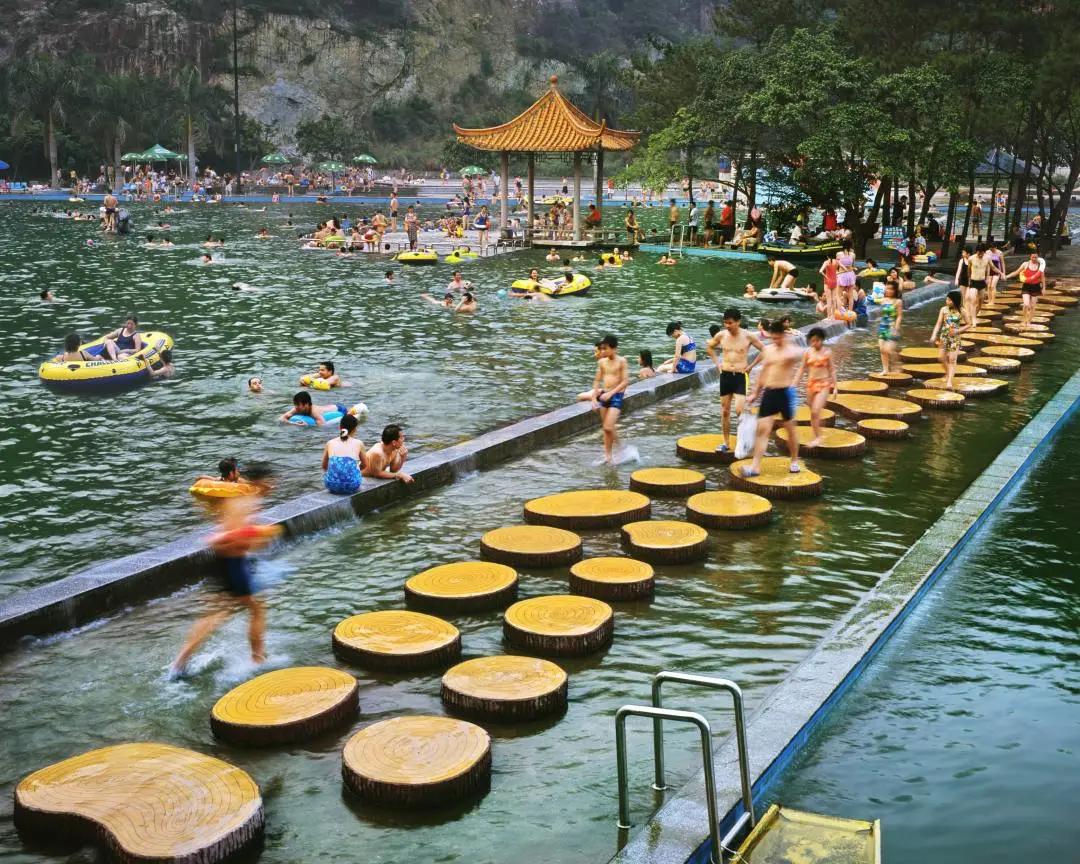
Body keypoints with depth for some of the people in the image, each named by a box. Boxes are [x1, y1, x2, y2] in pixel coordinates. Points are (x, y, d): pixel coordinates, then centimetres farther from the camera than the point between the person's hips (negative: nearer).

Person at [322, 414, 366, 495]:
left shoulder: (330, 443, 8)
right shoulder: (358, 443, 5)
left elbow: (324, 466, 20)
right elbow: (364, 465, 20)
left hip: (331, 485, 1)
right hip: (351, 485, -1)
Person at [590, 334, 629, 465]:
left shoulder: (621, 361, -9)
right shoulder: (602, 362, 6)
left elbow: (625, 381, -14)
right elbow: (597, 380, 11)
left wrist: (610, 393, -20)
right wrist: (594, 398, 3)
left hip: (616, 396, -5)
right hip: (604, 395, 6)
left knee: (609, 427, -15)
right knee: (605, 429, 9)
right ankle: (608, 456, 18)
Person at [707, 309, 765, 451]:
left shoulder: (748, 336, -8)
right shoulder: (721, 335, 0)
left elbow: (764, 351, 1)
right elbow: (709, 347, 18)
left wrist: (751, 366, -4)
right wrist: (717, 363, 8)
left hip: (741, 376, -3)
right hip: (725, 375, 3)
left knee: (739, 411, -15)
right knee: (725, 411, 7)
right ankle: (725, 443, 16)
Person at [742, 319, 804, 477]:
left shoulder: (792, 350, -7)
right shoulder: (767, 350, 9)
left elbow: (797, 355, -35)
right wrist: (755, 393, 20)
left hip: (785, 392, -4)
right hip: (768, 392, 4)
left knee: (790, 427, 10)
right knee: (763, 429, -2)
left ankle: (794, 461, 29)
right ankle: (755, 466, -5)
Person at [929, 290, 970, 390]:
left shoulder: (962, 311, -7)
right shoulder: (944, 309, -3)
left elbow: (968, 324, 2)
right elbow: (939, 323, -2)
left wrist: (958, 331, -12)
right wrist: (934, 336, -13)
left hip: (955, 338, -3)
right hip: (944, 336, 3)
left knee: (952, 360, -8)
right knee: (941, 358, 5)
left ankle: (949, 382, -11)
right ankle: (948, 373, 34)